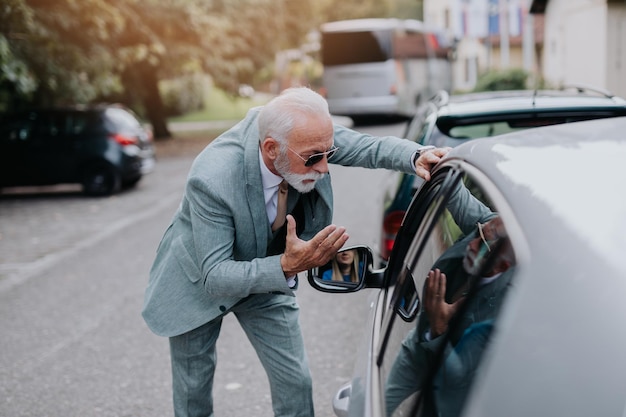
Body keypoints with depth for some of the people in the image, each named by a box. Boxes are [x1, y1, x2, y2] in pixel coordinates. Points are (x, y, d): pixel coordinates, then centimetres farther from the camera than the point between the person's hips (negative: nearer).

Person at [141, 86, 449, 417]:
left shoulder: (304, 135, -27)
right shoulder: (212, 180, -40)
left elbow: (371, 147, -19)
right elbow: (214, 277, -36)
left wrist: (417, 157, -40)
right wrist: (287, 266, -50)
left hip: (266, 273, 4)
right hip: (200, 282, -4)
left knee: (294, 381, 4)